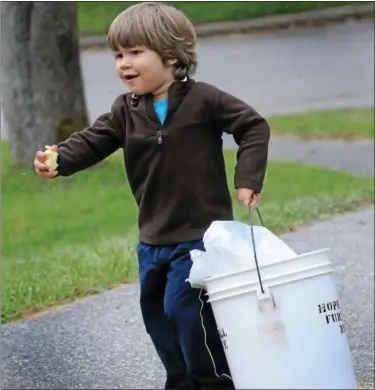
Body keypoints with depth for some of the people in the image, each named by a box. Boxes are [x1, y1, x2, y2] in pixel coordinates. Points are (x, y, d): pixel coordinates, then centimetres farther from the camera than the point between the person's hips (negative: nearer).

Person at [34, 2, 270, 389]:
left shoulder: (203, 99, -12)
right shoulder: (126, 110, 4)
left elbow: (253, 126, -8)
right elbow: (93, 141, -6)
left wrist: (247, 179, -16)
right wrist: (58, 160, -25)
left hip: (199, 234, -7)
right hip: (153, 237, 7)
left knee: (184, 307, -12)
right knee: (156, 312, 16)